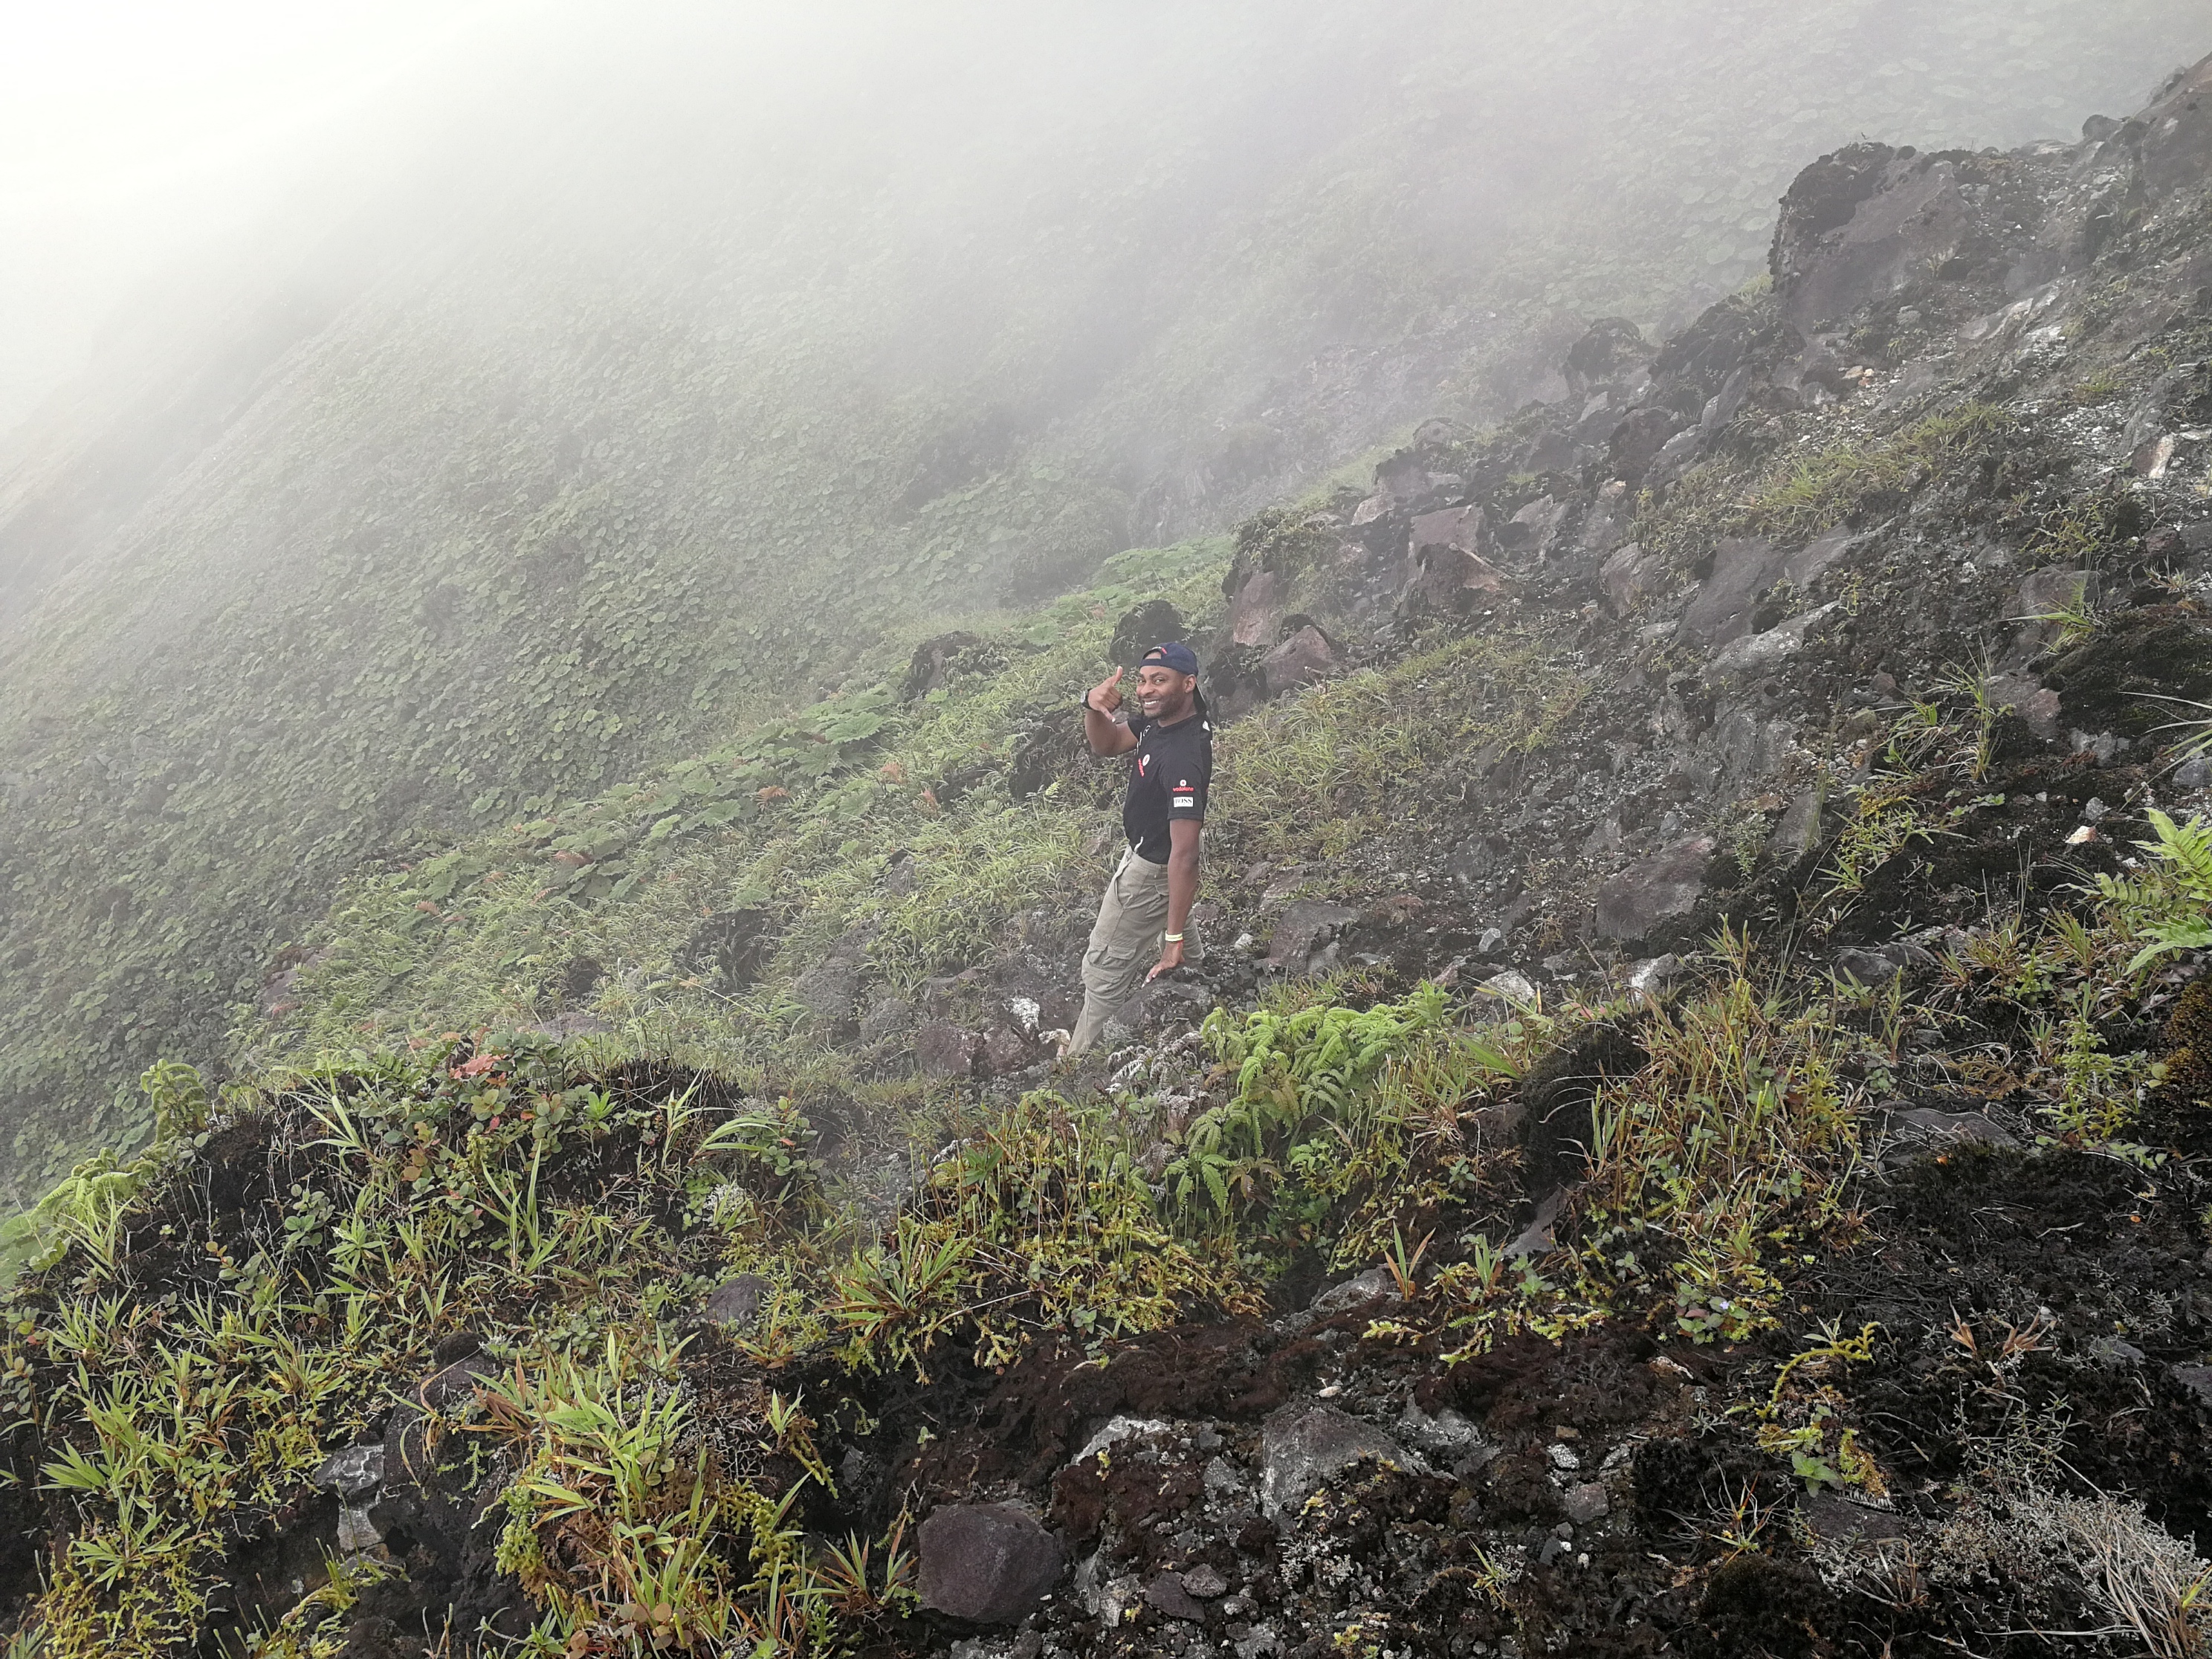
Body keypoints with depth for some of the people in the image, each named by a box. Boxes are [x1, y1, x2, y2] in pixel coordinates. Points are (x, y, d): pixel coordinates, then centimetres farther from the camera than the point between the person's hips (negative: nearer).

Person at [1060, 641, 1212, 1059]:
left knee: (1104, 969, 8)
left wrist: (1174, 939, -41)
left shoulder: (1183, 757, -39)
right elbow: (1107, 745, 6)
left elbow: (1185, 854, -40)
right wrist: (1094, 709, -18)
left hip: (1151, 871, -10)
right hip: (1142, 855, 10)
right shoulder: (1161, 715, -11)